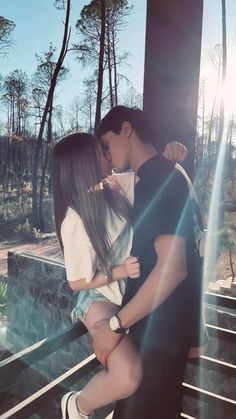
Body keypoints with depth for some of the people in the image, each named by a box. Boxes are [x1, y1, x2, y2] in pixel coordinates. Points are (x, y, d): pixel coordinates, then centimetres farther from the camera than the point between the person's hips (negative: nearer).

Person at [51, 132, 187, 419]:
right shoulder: (75, 222, -23)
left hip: (133, 290, 7)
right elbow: (77, 282, -14)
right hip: (101, 298, -7)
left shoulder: (114, 188, -6)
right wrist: (120, 271, -25)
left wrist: (168, 153, -13)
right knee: (127, 378, -24)